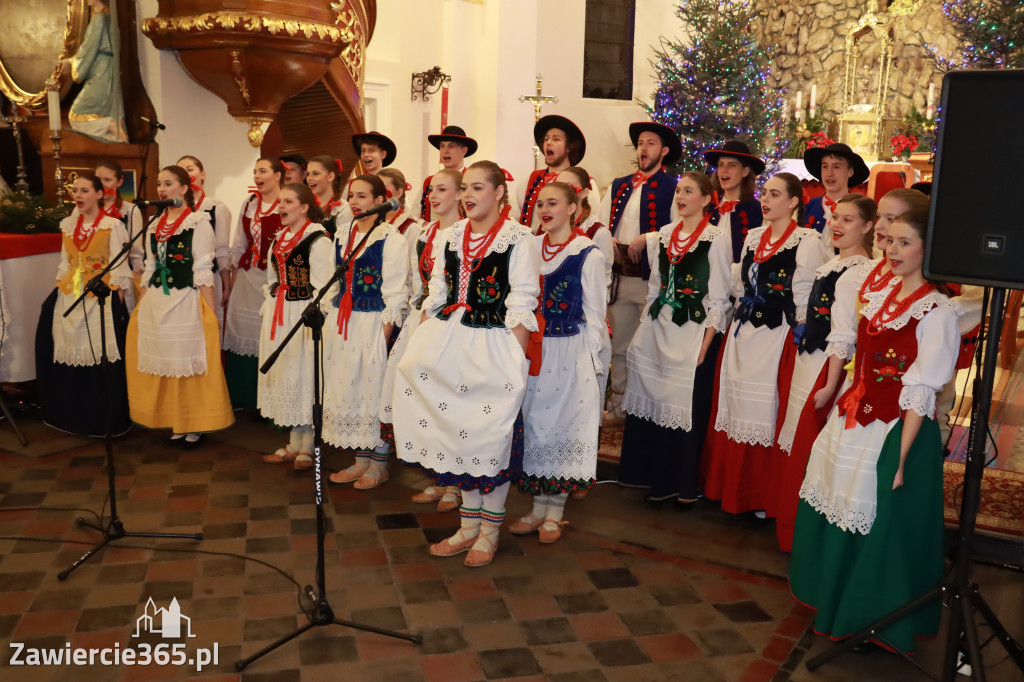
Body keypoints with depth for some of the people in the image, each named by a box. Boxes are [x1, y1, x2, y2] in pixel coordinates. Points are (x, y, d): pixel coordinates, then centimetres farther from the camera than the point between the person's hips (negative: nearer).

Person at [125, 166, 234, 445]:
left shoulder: (198, 222, -5)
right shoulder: (155, 225, 13)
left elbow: (203, 271, -10)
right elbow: (149, 269, 16)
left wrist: (210, 314, -14)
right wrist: (141, 306, 13)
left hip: (186, 302, -6)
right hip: (156, 304, 6)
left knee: (190, 363, 0)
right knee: (166, 364, 9)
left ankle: (196, 426, 13)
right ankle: (177, 424, 21)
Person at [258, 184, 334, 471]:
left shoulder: (318, 239, -11)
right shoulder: (280, 238, 15)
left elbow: (321, 285, -15)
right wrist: (268, 310, 17)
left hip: (303, 314, -8)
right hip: (278, 315, 8)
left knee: (303, 375, -2)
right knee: (283, 374, 11)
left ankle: (307, 448, 10)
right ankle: (294, 444, 22)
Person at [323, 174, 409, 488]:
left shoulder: (391, 238, -9)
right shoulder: (342, 235, 12)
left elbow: (395, 291, -12)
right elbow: (335, 281, 17)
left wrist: (386, 330, -16)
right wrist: (331, 318, 12)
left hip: (373, 322, -7)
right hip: (341, 322, 7)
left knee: (374, 388, 0)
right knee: (347, 388, 10)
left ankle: (379, 464, 14)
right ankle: (361, 460, 23)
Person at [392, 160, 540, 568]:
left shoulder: (518, 240, -7)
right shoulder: (453, 236, 11)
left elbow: (521, 310, -10)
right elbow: (435, 296, 14)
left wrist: (514, 366, -15)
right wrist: (421, 346, 8)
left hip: (493, 349, -6)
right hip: (449, 344, 6)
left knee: (491, 437, 1)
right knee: (458, 434, 10)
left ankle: (489, 531, 18)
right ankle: (469, 526, 25)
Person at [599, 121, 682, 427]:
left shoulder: (672, 189, -1)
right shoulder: (618, 186, 15)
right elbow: (600, 224, 12)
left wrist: (645, 239, -16)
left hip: (652, 278, -5)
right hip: (618, 276, 5)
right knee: (618, 346, 12)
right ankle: (618, 407, 24)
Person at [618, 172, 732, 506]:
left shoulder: (716, 239, -5)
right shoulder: (663, 235, 12)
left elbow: (719, 298, -7)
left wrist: (706, 343, -12)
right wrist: (644, 329, 12)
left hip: (694, 331, -5)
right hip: (659, 328, 6)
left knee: (689, 406, -2)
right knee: (656, 403, 7)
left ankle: (687, 485, 12)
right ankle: (661, 480, 20)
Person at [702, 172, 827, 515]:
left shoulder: (807, 241, -8)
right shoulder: (753, 237, 13)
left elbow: (806, 300, -10)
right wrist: (740, 325, 16)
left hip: (777, 340, -7)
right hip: (741, 336, 7)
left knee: (765, 413, 0)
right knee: (736, 408, 11)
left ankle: (763, 495, 16)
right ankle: (731, 485, 25)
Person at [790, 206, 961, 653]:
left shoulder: (937, 312, -13)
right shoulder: (879, 298, 9)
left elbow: (919, 395, -16)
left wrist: (900, 459, -17)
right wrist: (840, 407, 11)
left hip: (896, 431, -7)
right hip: (852, 422, 7)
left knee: (876, 527, 3)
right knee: (836, 514, 18)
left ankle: (872, 620, 26)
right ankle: (833, 602, 40)